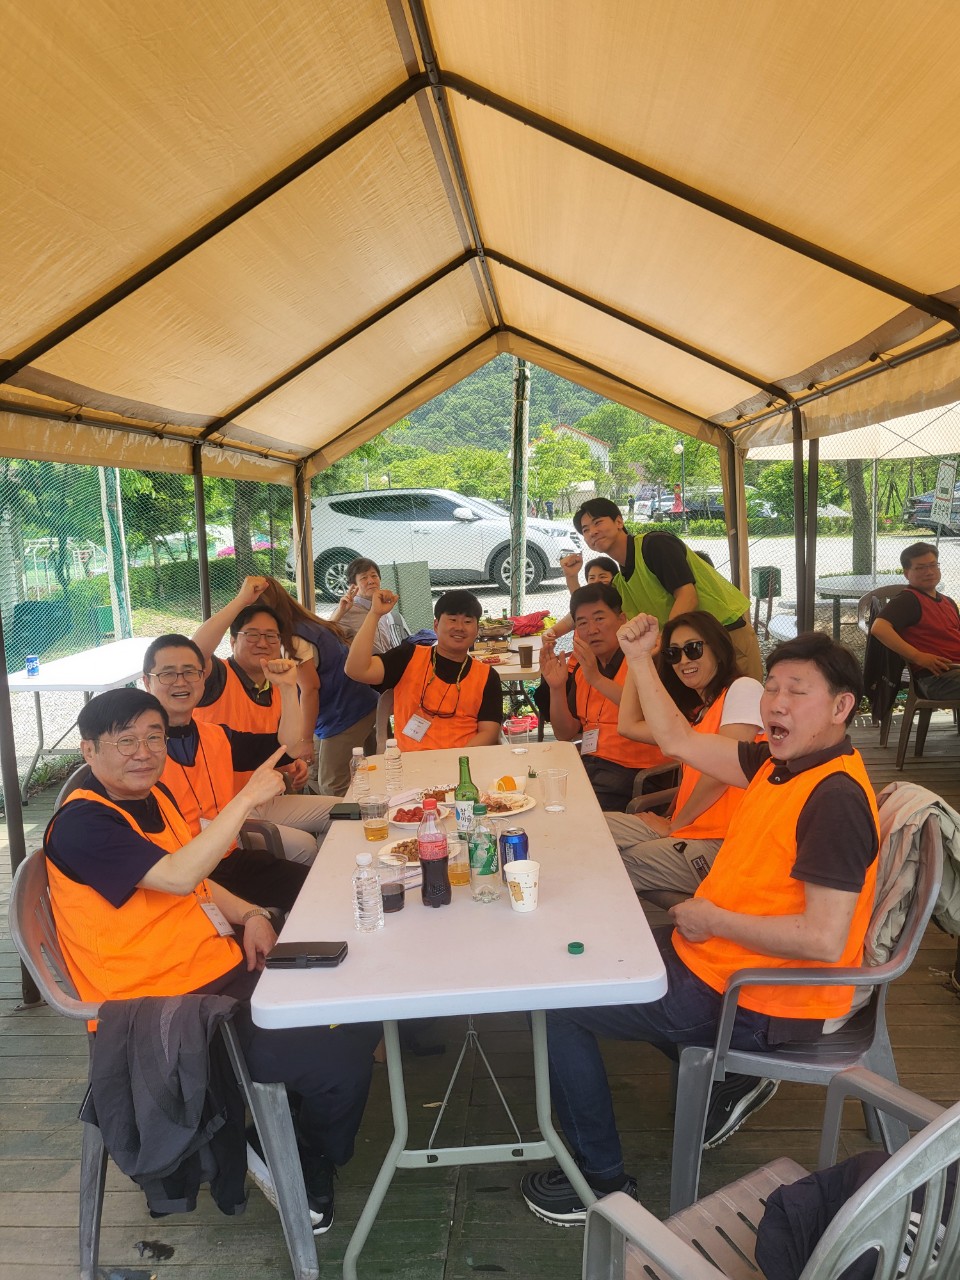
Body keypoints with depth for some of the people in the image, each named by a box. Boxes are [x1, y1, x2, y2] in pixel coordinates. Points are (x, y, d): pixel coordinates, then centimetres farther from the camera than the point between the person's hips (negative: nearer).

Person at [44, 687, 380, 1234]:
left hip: (225, 969, 9)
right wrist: (247, 798, -31)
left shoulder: (155, 795, 8)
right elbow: (178, 877, -33)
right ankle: (312, 1175, 13)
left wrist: (249, 914, 2)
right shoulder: (82, 824, -19)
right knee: (341, 1066, -17)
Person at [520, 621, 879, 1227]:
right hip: (718, 954, 9)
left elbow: (824, 939, -31)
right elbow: (679, 741, 8)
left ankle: (603, 1181, 12)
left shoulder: (835, 798, -25)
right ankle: (729, 1082, 30)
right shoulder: (782, 762, 1)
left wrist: (713, 920, -20)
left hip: (755, 1001, -9)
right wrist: (640, 658, 4)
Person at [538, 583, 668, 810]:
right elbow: (565, 734, 12)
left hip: (634, 769, -6)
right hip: (589, 764, 6)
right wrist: (557, 688, -3)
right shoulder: (580, 667, 12)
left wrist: (597, 679, -30)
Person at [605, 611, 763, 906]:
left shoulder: (745, 689, -7)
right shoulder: (695, 712, 22)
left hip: (720, 845, -9)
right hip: (687, 829, 9)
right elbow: (629, 725, 20)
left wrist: (674, 824, -3)